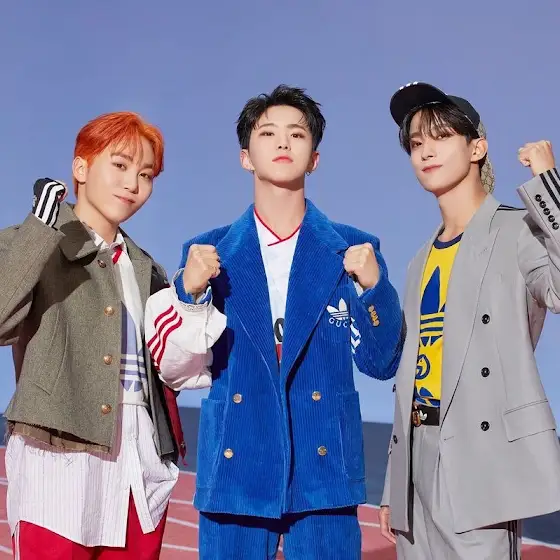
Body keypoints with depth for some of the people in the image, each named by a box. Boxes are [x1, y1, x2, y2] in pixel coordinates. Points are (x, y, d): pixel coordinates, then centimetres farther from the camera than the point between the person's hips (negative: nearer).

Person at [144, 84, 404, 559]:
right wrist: (189, 291, -13)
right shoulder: (208, 253, 5)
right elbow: (177, 370, 3)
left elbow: (381, 363, 1)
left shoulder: (353, 251, 4)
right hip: (235, 472, 1)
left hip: (324, 473, 0)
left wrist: (373, 285, -15)